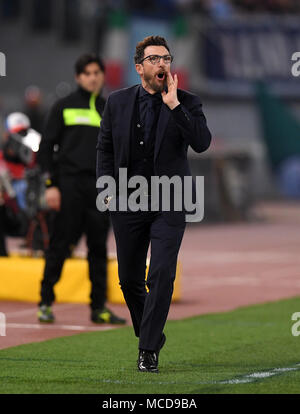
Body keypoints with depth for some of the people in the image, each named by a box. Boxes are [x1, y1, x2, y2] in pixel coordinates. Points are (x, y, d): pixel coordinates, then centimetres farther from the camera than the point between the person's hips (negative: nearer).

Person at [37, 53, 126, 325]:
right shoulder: (64, 107, 4)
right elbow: (46, 147, 2)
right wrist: (51, 184, -7)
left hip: (100, 186, 3)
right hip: (69, 185, -3)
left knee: (99, 247, 3)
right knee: (60, 245, -4)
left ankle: (99, 307, 8)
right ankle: (45, 302, 3)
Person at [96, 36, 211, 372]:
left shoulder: (187, 103, 0)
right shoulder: (118, 102, 5)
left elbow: (202, 143, -16)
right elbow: (105, 148, 12)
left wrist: (174, 105, -20)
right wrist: (106, 190, 1)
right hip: (127, 202, 2)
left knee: (162, 274, -14)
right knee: (129, 278, 8)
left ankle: (149, 350, -9)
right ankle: (150, 333, 31)